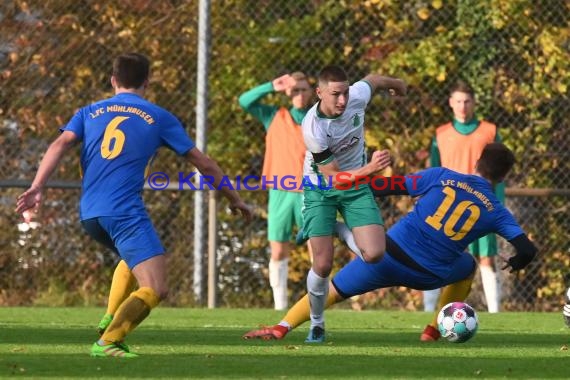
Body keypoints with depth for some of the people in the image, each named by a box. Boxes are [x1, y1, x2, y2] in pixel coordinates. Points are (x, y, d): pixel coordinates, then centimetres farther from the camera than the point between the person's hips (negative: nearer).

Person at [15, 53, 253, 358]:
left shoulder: (89, 113, 17)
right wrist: (234, 199, 26)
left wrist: (37, 188, -10)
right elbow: (203, 163, 14)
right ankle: (107, 342, -27)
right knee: (155, 289, -12)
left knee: (133, 258, 33)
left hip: (89, 215, 6)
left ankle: (111, 319, 19)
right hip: (126, 213, -6)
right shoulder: (159, 118, 10)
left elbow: (60, 145, 0)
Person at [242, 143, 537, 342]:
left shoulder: (441, 177, 4)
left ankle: (282, 327, -12)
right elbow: (527, 250, -2)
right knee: (468, 267, 31)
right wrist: (516, 263, 22)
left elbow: (390, 187, 1)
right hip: (430, 276, 1)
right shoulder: (497, 213, 4)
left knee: (332, 291, 8)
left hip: (390, 254, 0)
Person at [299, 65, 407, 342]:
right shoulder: (313, 129, -30)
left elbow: (373, 79, 7)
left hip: (356, 185, 3)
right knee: (323, 265, -11)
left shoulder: (357, 96, -19)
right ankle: (317, 324, 17)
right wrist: (370, 169, -40)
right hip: (321, 190, -3)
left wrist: (395, 84, 29)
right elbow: (334, 177, -25)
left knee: (374, 254, -15)